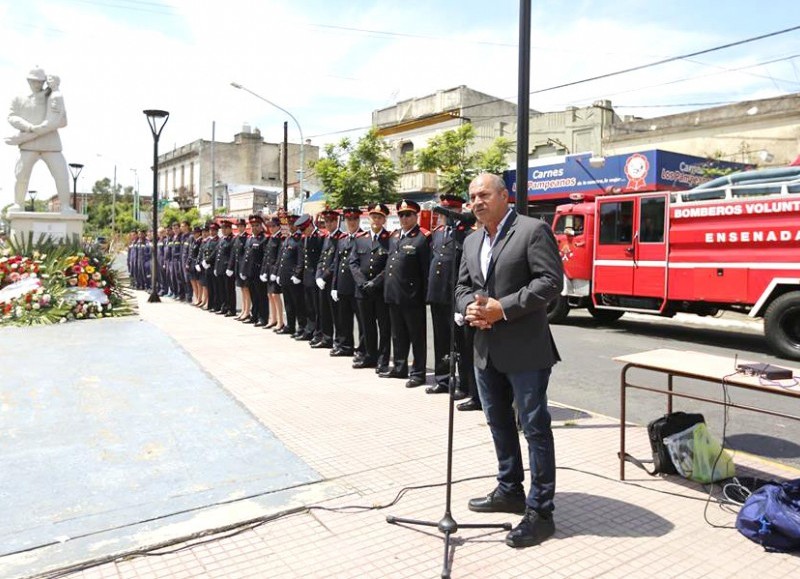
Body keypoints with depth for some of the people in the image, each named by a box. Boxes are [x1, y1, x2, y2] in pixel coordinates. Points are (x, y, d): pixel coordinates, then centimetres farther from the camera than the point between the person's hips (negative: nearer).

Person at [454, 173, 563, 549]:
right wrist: (469, 307, -6)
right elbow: (462, 285, 17)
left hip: (524, 348, -8)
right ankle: (510, 490, 36)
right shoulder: (472, 242, 14)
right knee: (499, 423, 19)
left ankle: (539, 512, 9)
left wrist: (503, 308, -20)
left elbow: (551, 281, -16)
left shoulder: (532, 230, -9)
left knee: (535, 428, -1)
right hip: (486, 348, 8)